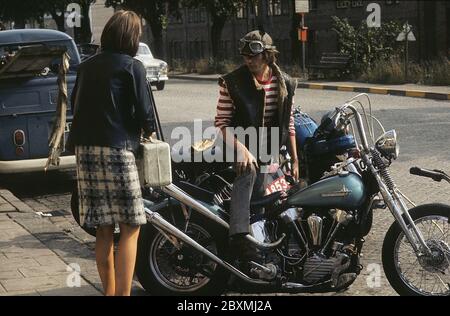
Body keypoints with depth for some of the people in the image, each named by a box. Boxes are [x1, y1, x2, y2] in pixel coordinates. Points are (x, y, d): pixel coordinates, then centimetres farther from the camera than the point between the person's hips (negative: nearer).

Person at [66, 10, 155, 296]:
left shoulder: (86, 66, 15)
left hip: (85, 150, 6)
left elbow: (76, 105, 19)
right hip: (116, 150, -6)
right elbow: (144, 111, -5)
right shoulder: (132, 66, -3)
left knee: (104, 229, 12)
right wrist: (149, 130, 14)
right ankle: (123, 293, -7)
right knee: (130, 227, -1)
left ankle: (109, 291, 20)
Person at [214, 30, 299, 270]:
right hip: (241, 145, -4)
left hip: (270, 151, 5)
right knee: (248, 170, -34)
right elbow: (222, 122, -9)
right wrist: (240, 149, -24)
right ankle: (238, 236, -42)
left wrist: (294, 160, 10)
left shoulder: (285, 84, 4)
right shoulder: (231, 83, -8)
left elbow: (289, 124, 11)